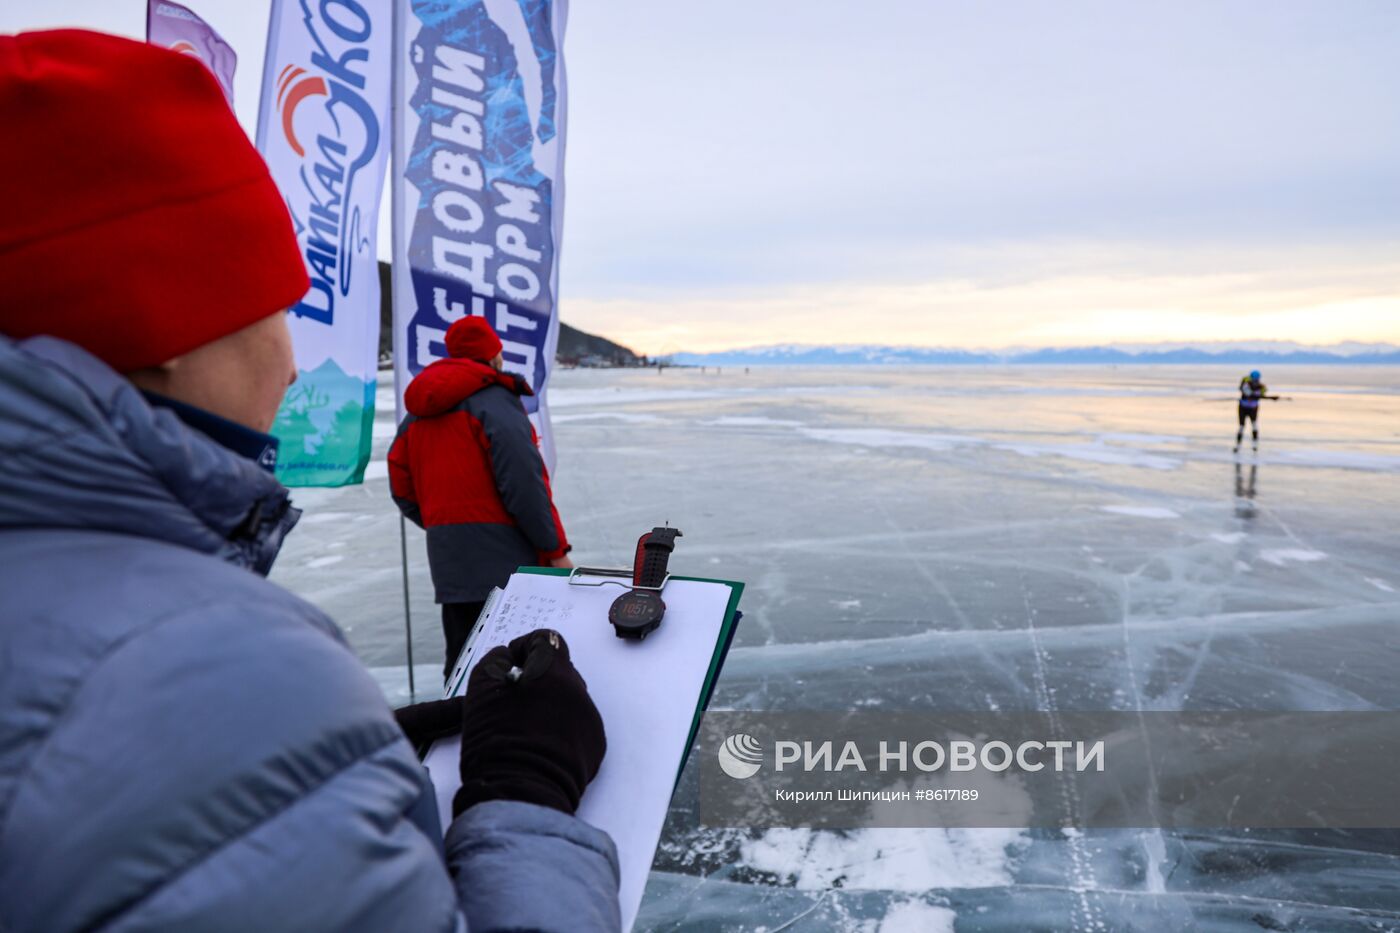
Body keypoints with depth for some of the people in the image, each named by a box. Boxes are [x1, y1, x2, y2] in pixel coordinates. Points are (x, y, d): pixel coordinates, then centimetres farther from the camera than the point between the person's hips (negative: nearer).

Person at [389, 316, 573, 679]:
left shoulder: (417, 414, 16)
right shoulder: (495, 400, -9)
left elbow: (403, 492, 16)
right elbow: (524, 484, -16)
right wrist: (555, 549, -10)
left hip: (448, 565, 8)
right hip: (504, 561, -8)